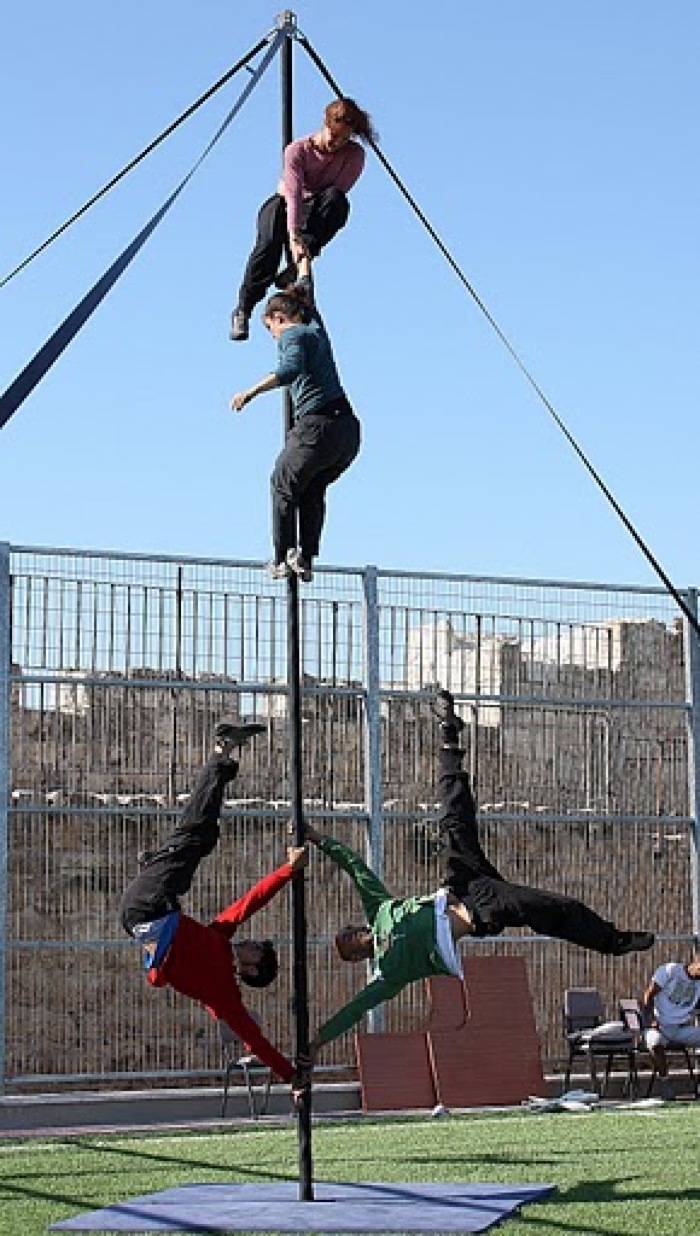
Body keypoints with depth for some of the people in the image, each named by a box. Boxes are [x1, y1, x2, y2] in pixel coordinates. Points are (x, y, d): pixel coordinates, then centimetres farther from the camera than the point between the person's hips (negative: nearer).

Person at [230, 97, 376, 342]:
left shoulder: (354, 156, -12)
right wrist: (294, 238, -45)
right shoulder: (298, 150, -18)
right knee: (269, 241, -35)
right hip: (284, 204, -2)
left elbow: (338, 192, -21)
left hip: (318, 212, 2)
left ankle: (295, 269, -35)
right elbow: (294, 195, -30)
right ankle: (243, 309, -33)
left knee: (337, 200, -34)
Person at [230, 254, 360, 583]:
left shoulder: (292, 334, -3)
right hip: (349, 428, 7)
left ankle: (282, 558, 11)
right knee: (313, 492, 23)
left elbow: (291, 369, -25)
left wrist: (251, 392, -28)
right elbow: (305, 288, 38)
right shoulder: (315, 326, 20)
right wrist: (302, 257, 54)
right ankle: (306, 559, 15)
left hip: (317, 426, -7)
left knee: (283, 484, 14)